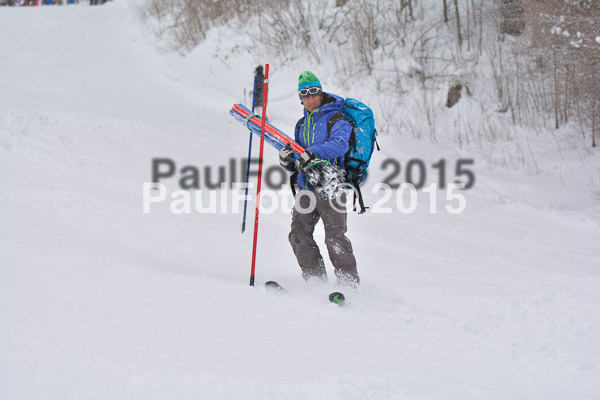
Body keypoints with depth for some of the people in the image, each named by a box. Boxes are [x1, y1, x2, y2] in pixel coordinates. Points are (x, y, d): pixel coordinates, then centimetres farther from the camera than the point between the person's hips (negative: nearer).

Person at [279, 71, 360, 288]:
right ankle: (316, 280, 6)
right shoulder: (302, 124, 20)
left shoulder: (335, 117, -3)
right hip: (306, 187, 7)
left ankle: (349, 283, -5)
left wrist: (312, 153, -34)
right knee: (299, 235, -2)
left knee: (334, 236, -12)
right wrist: (288, 160, 0)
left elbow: (340, 145, -23)